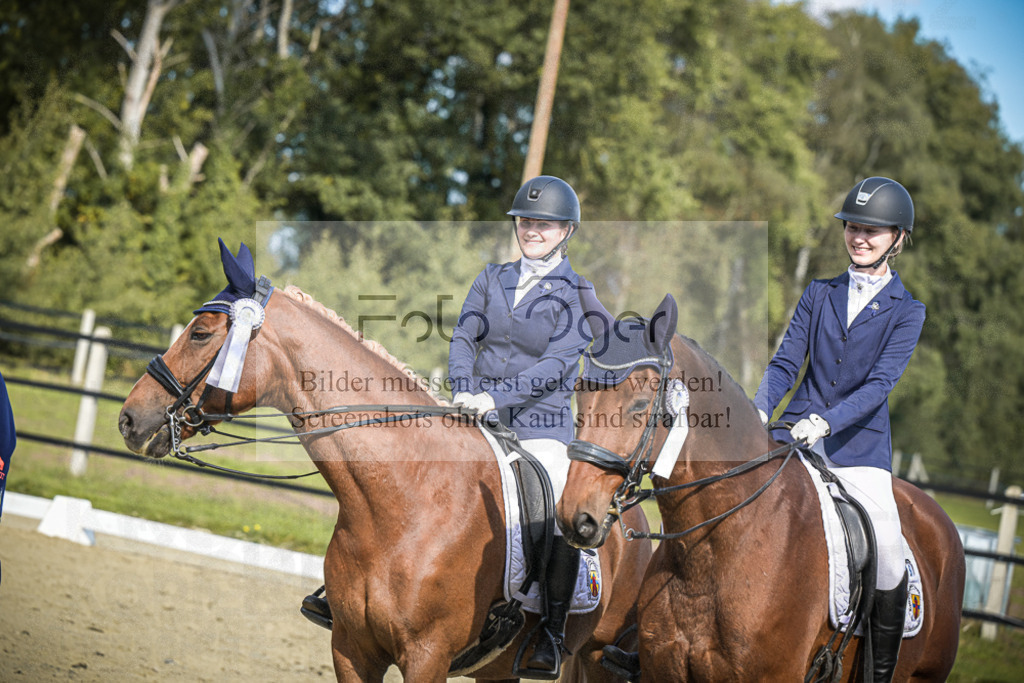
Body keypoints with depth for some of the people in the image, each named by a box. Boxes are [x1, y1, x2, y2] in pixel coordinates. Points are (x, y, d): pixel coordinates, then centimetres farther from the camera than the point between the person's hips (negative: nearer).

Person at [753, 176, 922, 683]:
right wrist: (760, 410, -13)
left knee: (887, 561, -15)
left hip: (860, 445, -2)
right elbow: (786, 363, 7)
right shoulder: (819, 294, 12)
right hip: (796, 434, 3)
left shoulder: (906, 311, 3)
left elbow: (880, 382, -10)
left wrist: (827, 421, -25)